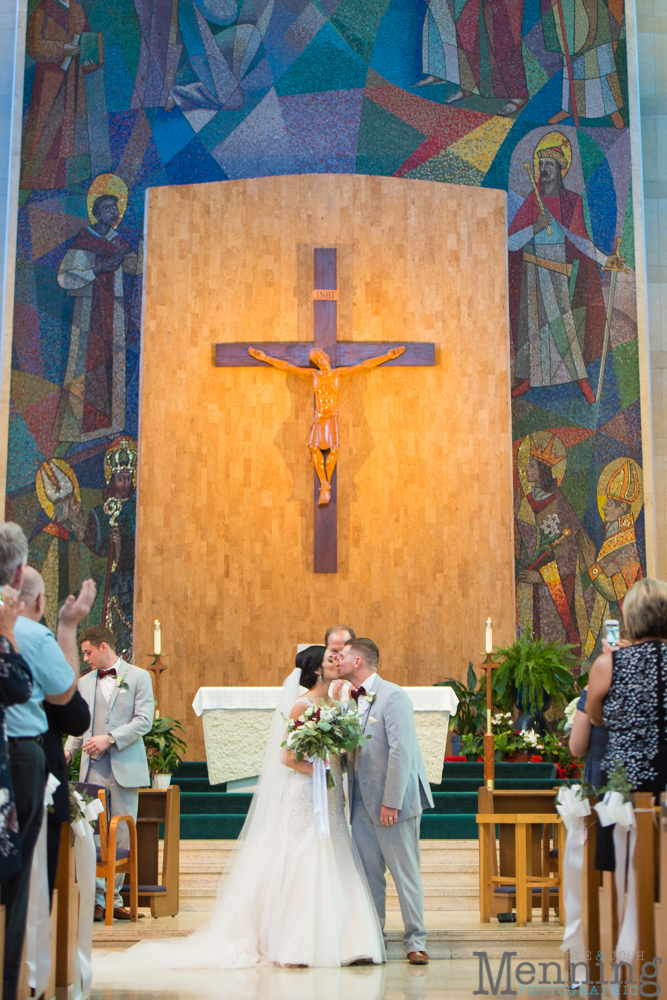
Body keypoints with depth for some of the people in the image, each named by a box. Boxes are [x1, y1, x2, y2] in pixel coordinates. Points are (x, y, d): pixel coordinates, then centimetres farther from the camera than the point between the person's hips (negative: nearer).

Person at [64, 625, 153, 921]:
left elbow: (144, 720, -5)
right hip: (93, 767, 3)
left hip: (125, 767, -3)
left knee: (122, 835, 0)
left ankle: (114, 896, 8)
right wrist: (68, 750, 4)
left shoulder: (138, 677, 4)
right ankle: (96, 898, 0)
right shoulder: (84, 682, 17)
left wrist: (109, 738, -14)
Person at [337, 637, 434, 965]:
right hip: (362, 802, 7)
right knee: (368, 874, 9)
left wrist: (391, 802, -19)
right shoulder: (352, 700, 12)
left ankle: (415, 942, 8)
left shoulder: (392, 696, -11)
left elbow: (401, 750, -17)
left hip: (392, 801, -7)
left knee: (405, 873, 0)